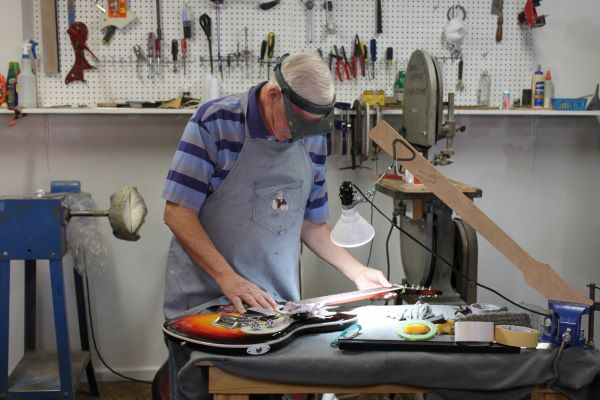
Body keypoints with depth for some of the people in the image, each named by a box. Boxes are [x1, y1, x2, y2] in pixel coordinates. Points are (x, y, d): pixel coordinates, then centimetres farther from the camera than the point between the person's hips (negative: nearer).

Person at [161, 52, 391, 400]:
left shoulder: (314, 139, 3)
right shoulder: (215, 122, -14)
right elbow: (179, 213, -16)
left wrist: (357, 272, 6)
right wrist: (229, 279, -24)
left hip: (277, 306, 5)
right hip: (203, 306, -4)